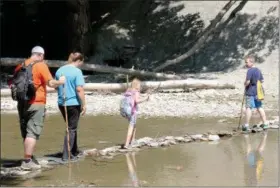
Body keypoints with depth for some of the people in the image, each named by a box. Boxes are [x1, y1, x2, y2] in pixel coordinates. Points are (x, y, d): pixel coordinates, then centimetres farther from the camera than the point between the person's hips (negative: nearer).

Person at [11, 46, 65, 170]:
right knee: (33, 133, -5)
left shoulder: (21, 66, 12)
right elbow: (51, 83, -14)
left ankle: (30, 158, 27)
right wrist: (60, 81, 4)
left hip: (22, 103, 7)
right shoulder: (41, 65, -8)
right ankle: (27, 161, -7)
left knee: (25, 132, 15)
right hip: (36, 104, -7)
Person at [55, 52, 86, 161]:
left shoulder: (59, 70, 7)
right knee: (71, 129, 2)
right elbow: (79, 89, -18)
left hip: (61, 103, 6)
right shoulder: (77, 71, -13)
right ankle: (66, 155, 0)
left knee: (71, 127, 21)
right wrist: (83, 104, -13)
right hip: (73, 103, -6)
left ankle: (74, 151, 30)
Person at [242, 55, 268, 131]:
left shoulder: (250, 71, -14)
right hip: (257, 92, 8)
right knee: (259, 107, 13)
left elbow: (247, 81, -20)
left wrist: (245, 84, 0)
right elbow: (262, 80, 17)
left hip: (250, 92, -8)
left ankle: (246, 125, -5)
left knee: (248, 108, -5)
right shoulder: (258, 70, 10)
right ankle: (265, 123, 15)